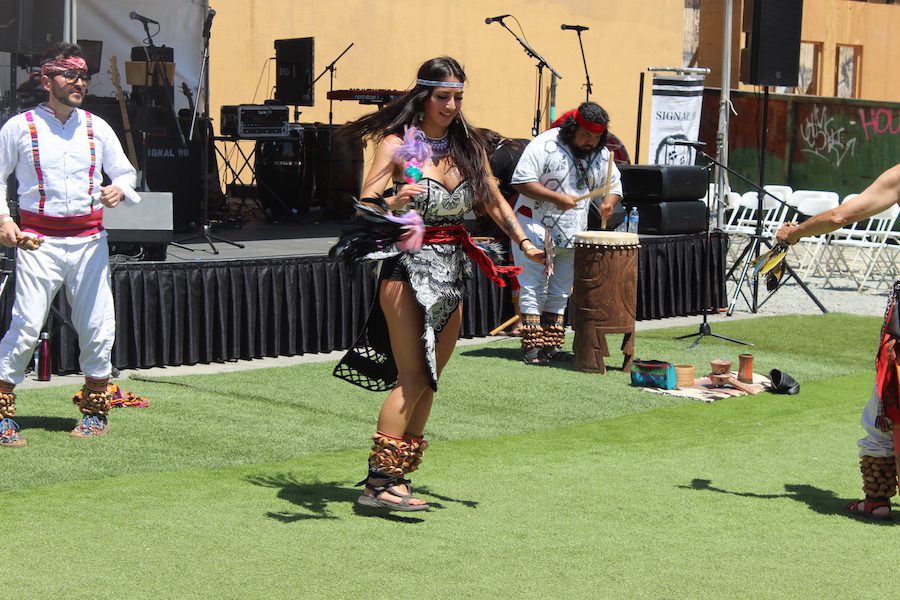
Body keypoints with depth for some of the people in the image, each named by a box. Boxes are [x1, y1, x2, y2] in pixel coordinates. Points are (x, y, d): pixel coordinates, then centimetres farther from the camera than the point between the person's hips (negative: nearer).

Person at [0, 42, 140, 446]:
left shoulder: (97, 128, 9)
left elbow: (125, 172, 15)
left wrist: (119, 190, -7)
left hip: (88, 238, 4)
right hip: (38, 240, -3)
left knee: (97, 327, 3)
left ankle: (95, 410, 20)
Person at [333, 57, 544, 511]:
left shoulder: (468, 145, 9)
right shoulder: (397, 144, -6)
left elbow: (493, 201, 20)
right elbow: (365, 205, -13)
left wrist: (523, 242, 9)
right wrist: (395, 204, -33)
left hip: (453, 271, 6)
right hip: (407, 268, -6)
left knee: (429, 381, 5)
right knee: (412, 379, -12)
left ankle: (396, 479, 11)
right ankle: (379, 482, -11)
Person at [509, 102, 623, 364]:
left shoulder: (601, 155, 6)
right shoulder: (545, 145, -13)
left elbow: (614, 184, 16)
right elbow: (521, 181, -17)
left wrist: (609, 202, -7)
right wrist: (557, 198, -22)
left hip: (572, 235, 6)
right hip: (537, 230, -6)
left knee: (560, 294, 13)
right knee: (533, 291, -4)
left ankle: (552, 343, 20)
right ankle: (532, 346, -1)